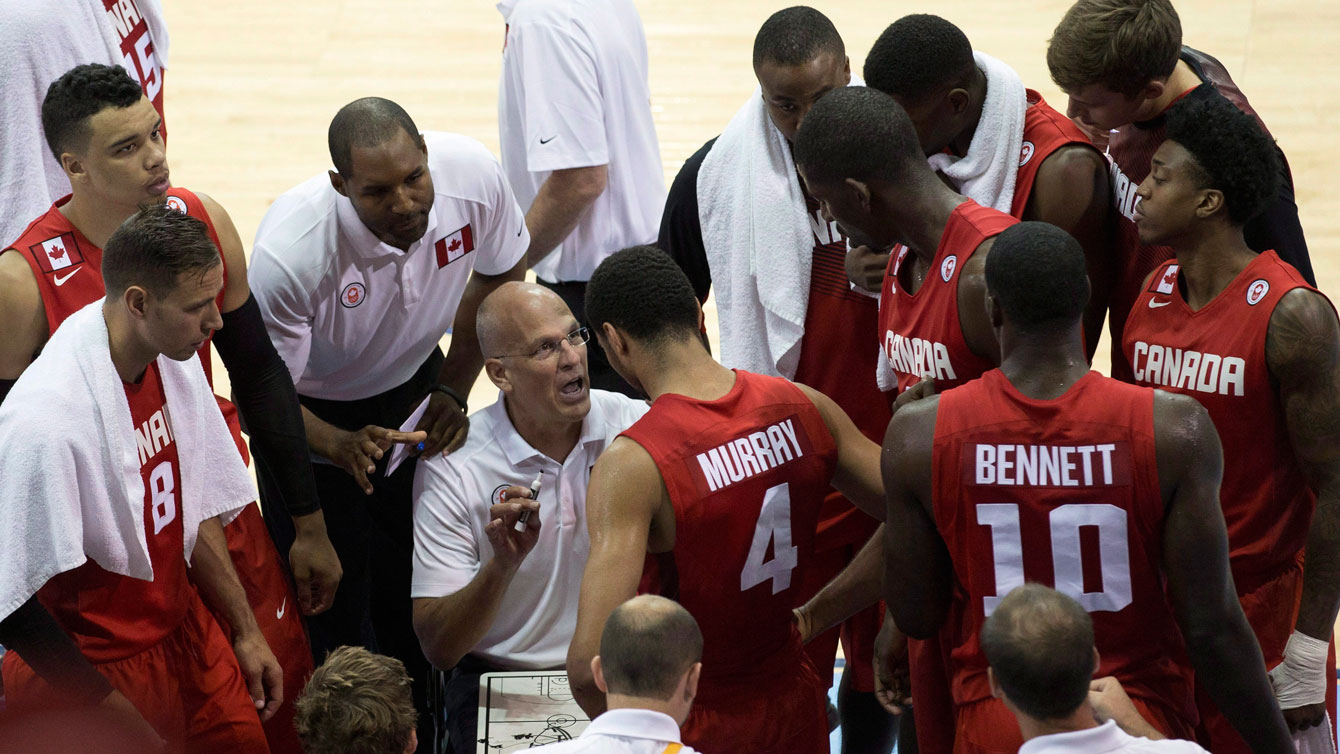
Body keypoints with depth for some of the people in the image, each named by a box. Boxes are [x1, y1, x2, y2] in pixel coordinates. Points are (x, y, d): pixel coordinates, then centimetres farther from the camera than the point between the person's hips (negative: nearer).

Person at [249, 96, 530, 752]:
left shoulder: (473, 175, -26)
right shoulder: (289, 254, -38)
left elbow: (499, 274, -2)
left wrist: (454, 389, -8)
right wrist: (343, 447, -42)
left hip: (413, 390, 4)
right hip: (314, 414, -4)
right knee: (332, 605, -3)